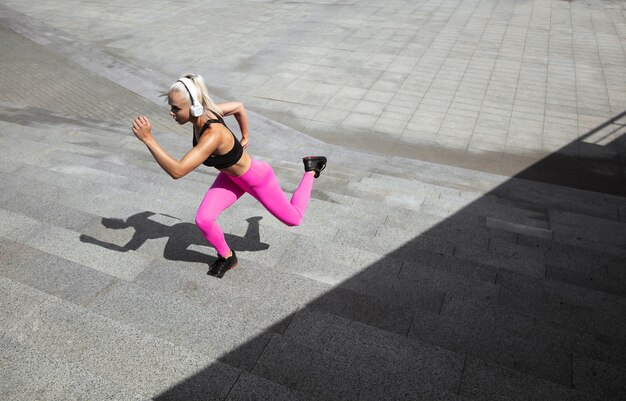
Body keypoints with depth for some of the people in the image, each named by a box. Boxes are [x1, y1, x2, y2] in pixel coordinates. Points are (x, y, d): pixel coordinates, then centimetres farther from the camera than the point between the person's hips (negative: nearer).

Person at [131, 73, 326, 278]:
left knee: (293, 219, 17)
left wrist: (147, 139, -48)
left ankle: (310, 168, 35)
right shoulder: (206, 111, -19)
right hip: (231, 176, 7)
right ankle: (227, 257, 19)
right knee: (203, 220, -10)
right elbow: (239, 106, -1)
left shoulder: (213, 135, -44)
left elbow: (177, 171, -47)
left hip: (257, 179, -7)